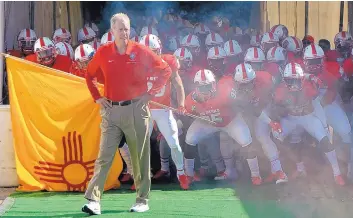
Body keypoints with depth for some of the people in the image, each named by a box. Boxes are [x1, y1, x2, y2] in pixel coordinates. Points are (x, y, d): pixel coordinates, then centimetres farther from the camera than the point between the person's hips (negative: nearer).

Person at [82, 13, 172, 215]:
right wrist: (97, 97, 7)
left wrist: (151, 93, -2)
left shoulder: (141, 51, -4)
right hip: (111, 110, 1)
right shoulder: (103, 52, 2)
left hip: (136, 109, -1)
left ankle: (142, 200, 15)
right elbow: (89, 75, 18)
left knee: (140, 157, 6)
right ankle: (94, 201, -11)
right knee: (104, 156, -5)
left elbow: (166, 71, 3)